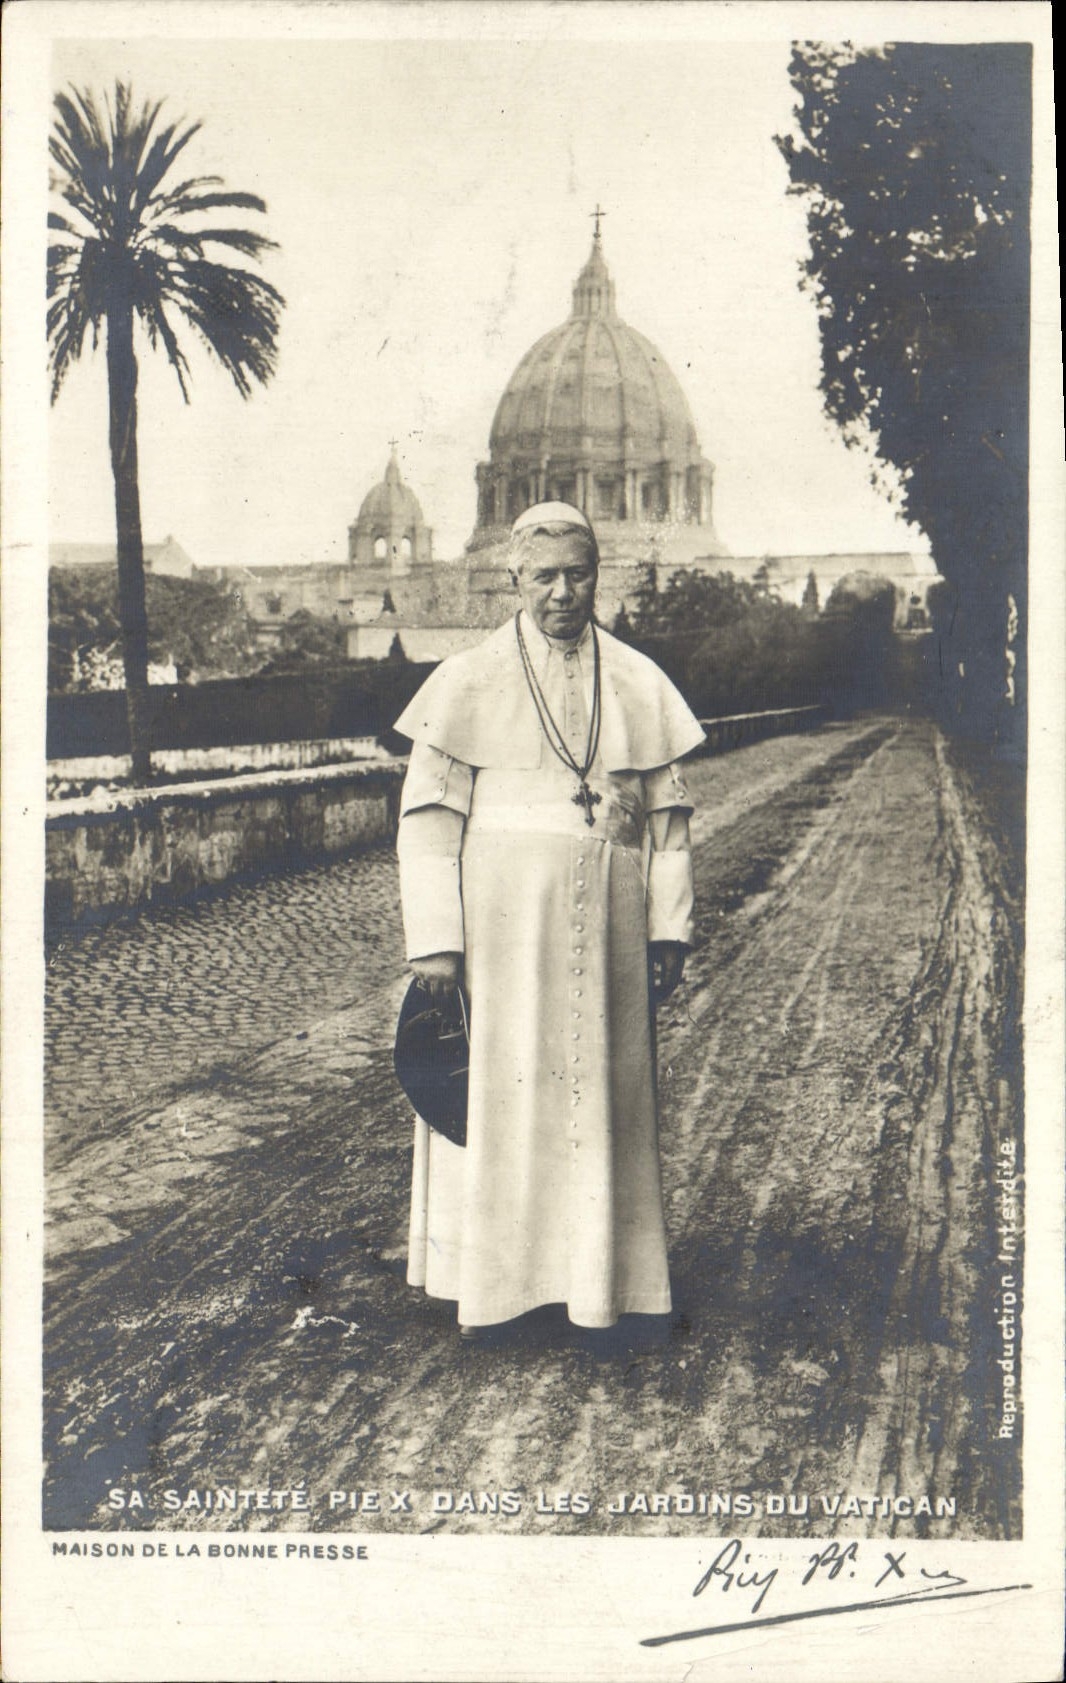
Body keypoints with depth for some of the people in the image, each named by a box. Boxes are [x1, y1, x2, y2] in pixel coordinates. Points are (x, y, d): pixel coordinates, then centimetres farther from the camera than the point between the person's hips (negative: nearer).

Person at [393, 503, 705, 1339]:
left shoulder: (639, 685, 7)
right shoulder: (468, 684, -1)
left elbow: (667, 815, 9)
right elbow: (429, 819, -4)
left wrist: (669, 928, 3)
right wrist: (434, 940, -10)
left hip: (606, 938, 2)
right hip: (502, 935, -2)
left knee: (603, 1101, 8)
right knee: (497, 1101, 3)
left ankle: (600, 1279, 21)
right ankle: (490, 1283, 17)